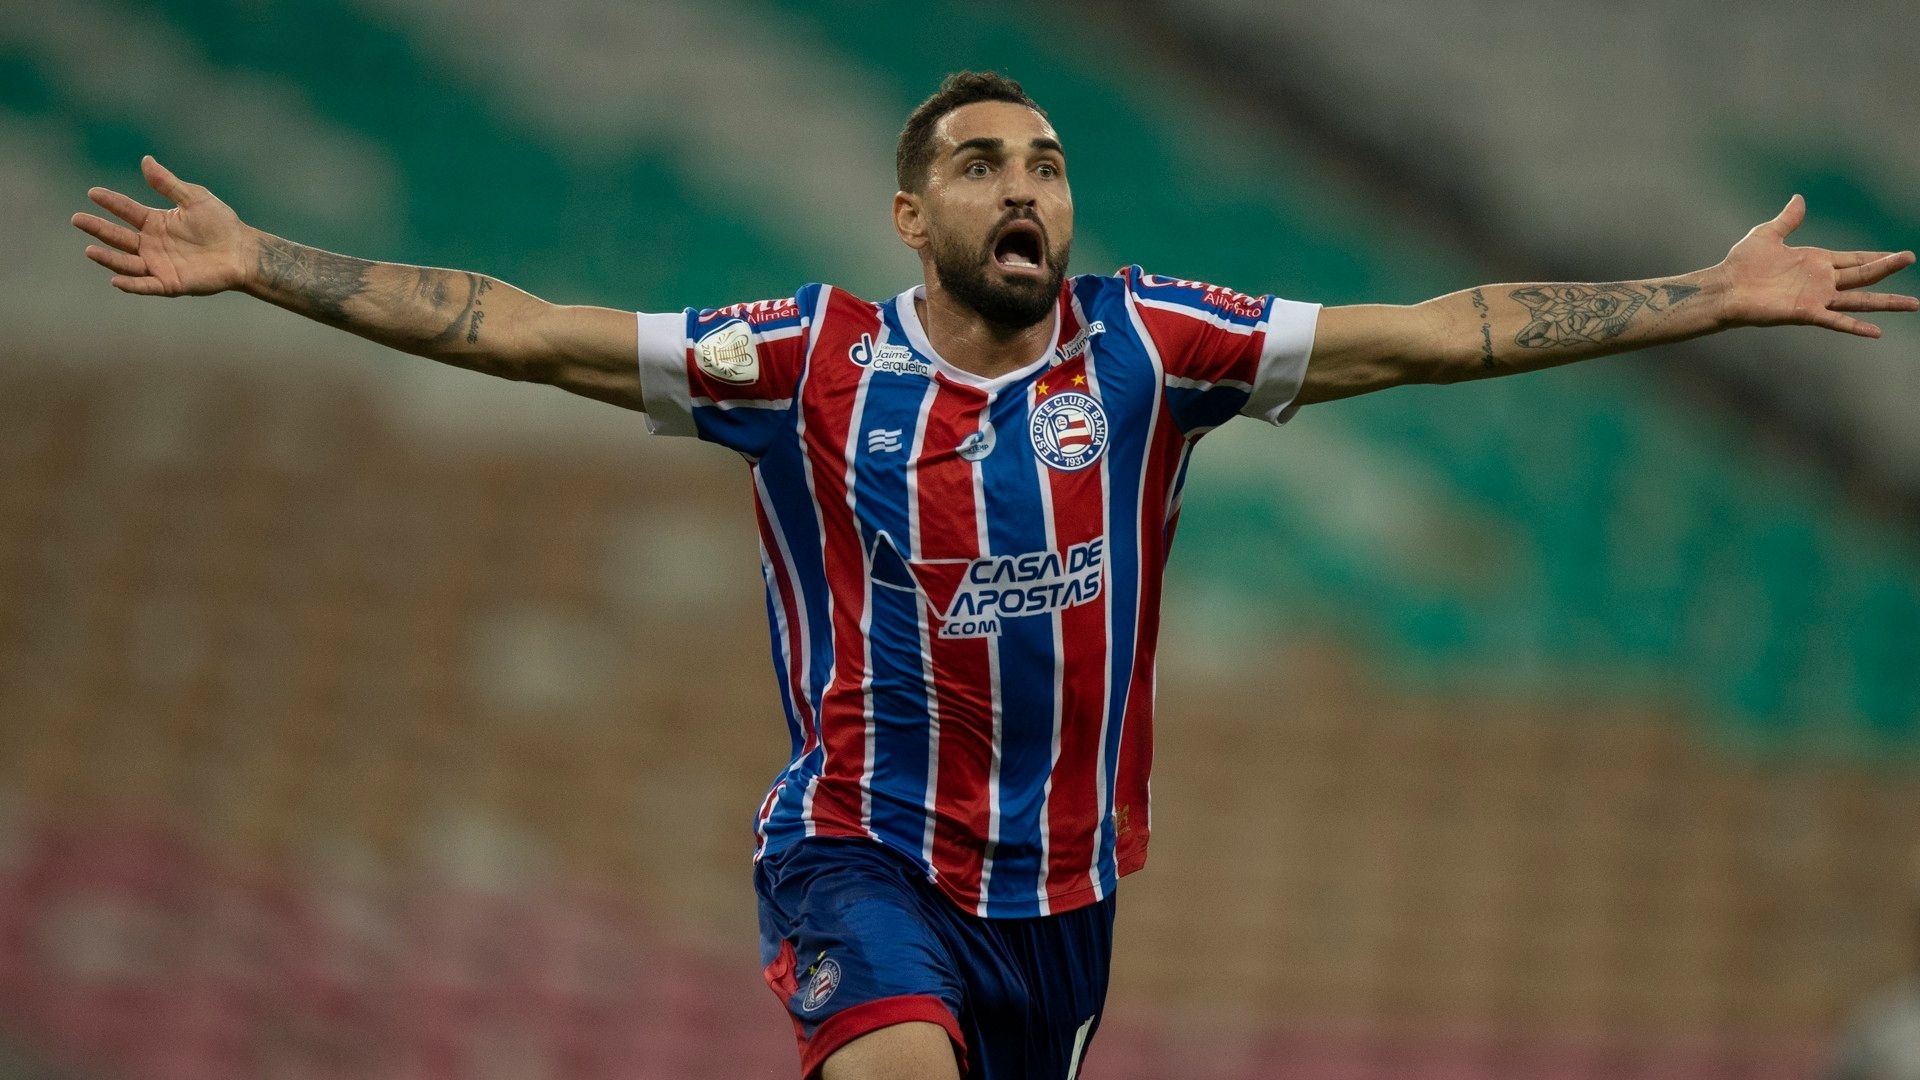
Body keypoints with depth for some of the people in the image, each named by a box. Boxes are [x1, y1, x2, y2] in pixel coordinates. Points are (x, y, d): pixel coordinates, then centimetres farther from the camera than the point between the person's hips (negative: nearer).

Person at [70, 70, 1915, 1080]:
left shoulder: (1142, 345, -1)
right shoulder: (811, 361, -4)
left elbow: (1441, 332, 0)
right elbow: (515, 330, -4)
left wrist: (1718, 297, -3)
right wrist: (257, 266, -9)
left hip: (1062, 874, 3)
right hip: (864, 843, -3)